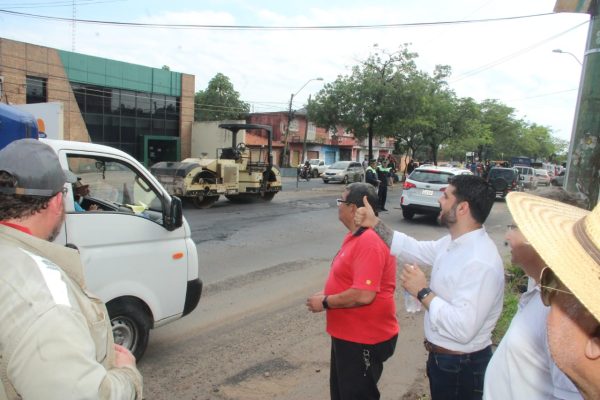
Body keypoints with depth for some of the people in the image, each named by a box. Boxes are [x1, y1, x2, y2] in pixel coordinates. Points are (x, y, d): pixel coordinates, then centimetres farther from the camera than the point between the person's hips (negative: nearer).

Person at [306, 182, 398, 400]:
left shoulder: (369, 242, -26)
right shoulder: (356, 236, 8)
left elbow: (364, 295, -33)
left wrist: (325, 303, -20)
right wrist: (328, 295, 5)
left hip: (364, 340, -10)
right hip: (347, 334, 10)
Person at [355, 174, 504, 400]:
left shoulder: (480, 262, -30)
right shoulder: (453, 242, -1)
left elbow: (463, 328, -34)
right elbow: (416, 250, 11)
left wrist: (423, 292, -25)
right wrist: (375, 224, 5)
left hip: (462, 368, -8)